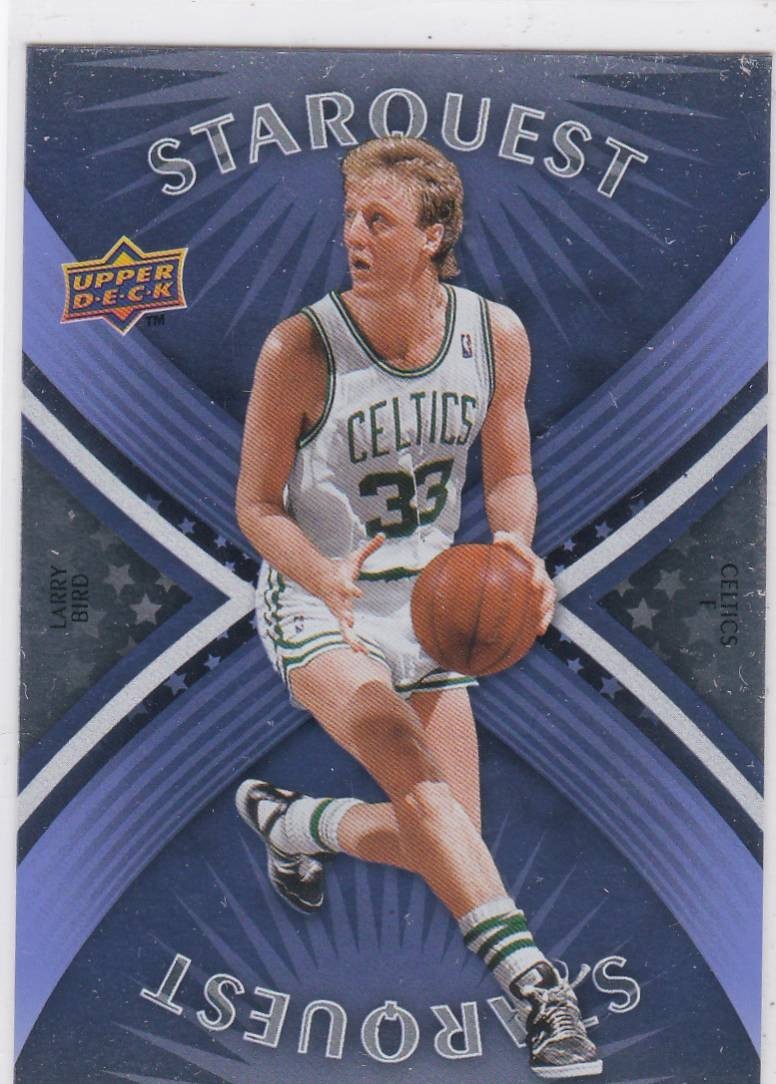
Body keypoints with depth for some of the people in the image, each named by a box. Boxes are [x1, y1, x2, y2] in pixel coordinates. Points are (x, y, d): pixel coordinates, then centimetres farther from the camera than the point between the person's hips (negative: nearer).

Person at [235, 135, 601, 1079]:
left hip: (426, 606, 5)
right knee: (418, 778, -28)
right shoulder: (300, 349, -18)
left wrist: (514, 542, -18)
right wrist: (324, 575, -30)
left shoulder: (496, 335, -8)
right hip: (315, 605, -4)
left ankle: (285, 822, 32)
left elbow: (509, 474, 4)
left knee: (439, 837, 6)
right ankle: (534, 984, -18)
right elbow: (257, 506, -10)